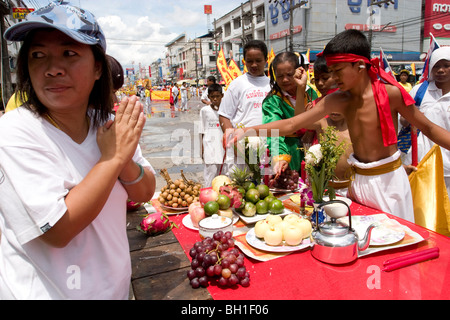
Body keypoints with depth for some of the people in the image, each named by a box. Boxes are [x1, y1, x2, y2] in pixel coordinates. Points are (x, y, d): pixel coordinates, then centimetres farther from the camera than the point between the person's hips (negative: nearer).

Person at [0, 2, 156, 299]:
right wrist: (113, 157, -25)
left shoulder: (107, 124, -6)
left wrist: (126, 161, -21)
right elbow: (57, 230, -26)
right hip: (45, 290, -5)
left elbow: (145, 193, -2)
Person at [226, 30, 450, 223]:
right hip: (359, 180, 4)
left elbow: (429, 129, -5)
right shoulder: (338, 100, -3)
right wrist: (247, 131, -14)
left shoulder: (389, 93, -15)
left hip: (389, 179, -4)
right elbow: (292, 124, -6)